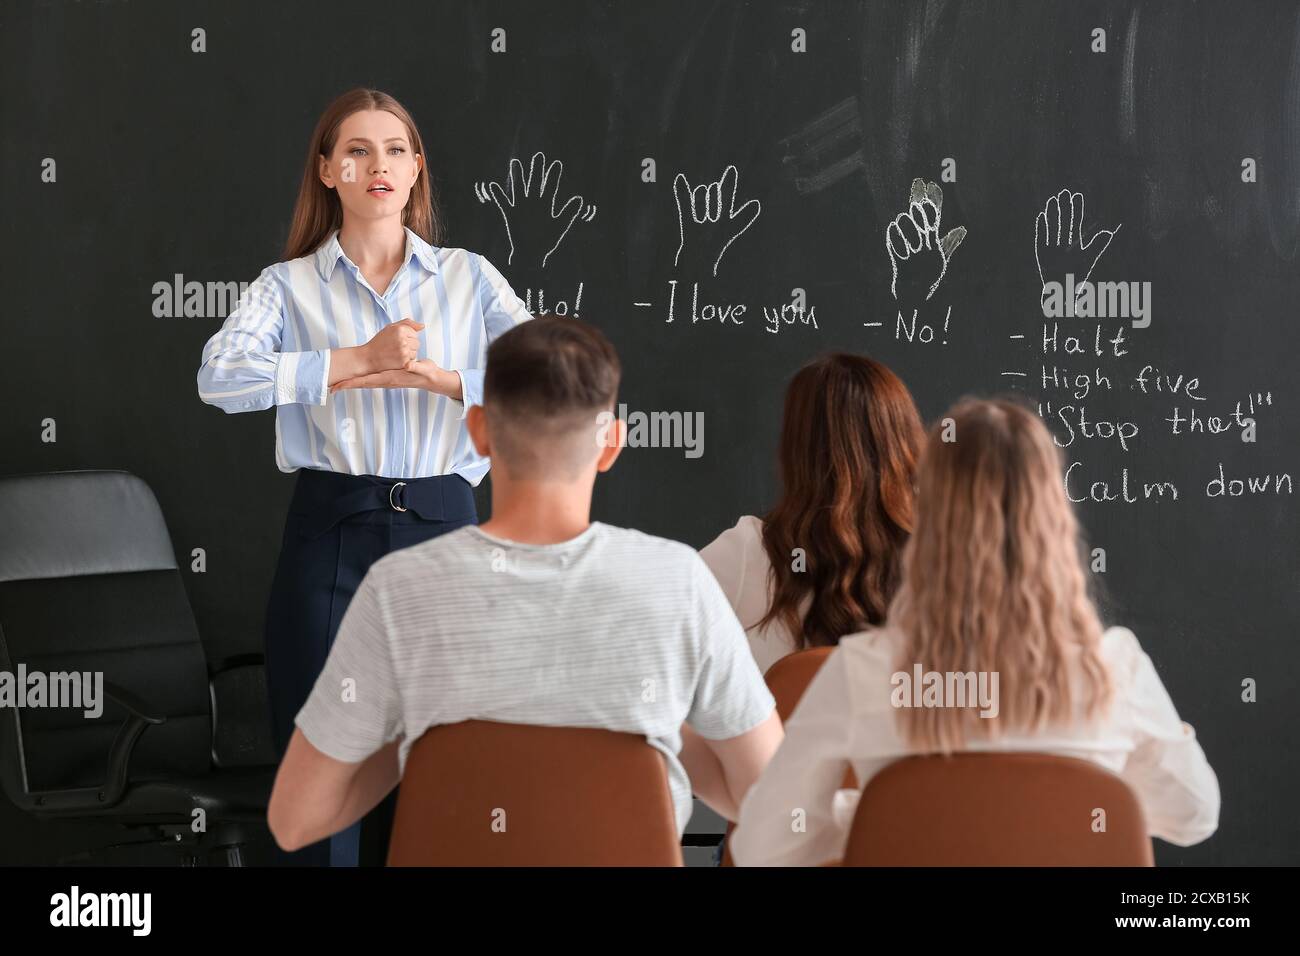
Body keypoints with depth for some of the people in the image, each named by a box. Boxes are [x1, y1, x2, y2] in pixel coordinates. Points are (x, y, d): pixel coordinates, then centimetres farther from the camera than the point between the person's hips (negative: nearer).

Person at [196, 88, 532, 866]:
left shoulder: (469, 278, 9)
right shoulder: (290, 285, 6)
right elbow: (221, 376, -14)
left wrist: (434, 375, -18)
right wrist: (360, 359, -19)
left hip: (441, 532, 1)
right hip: (331, 538, -1)